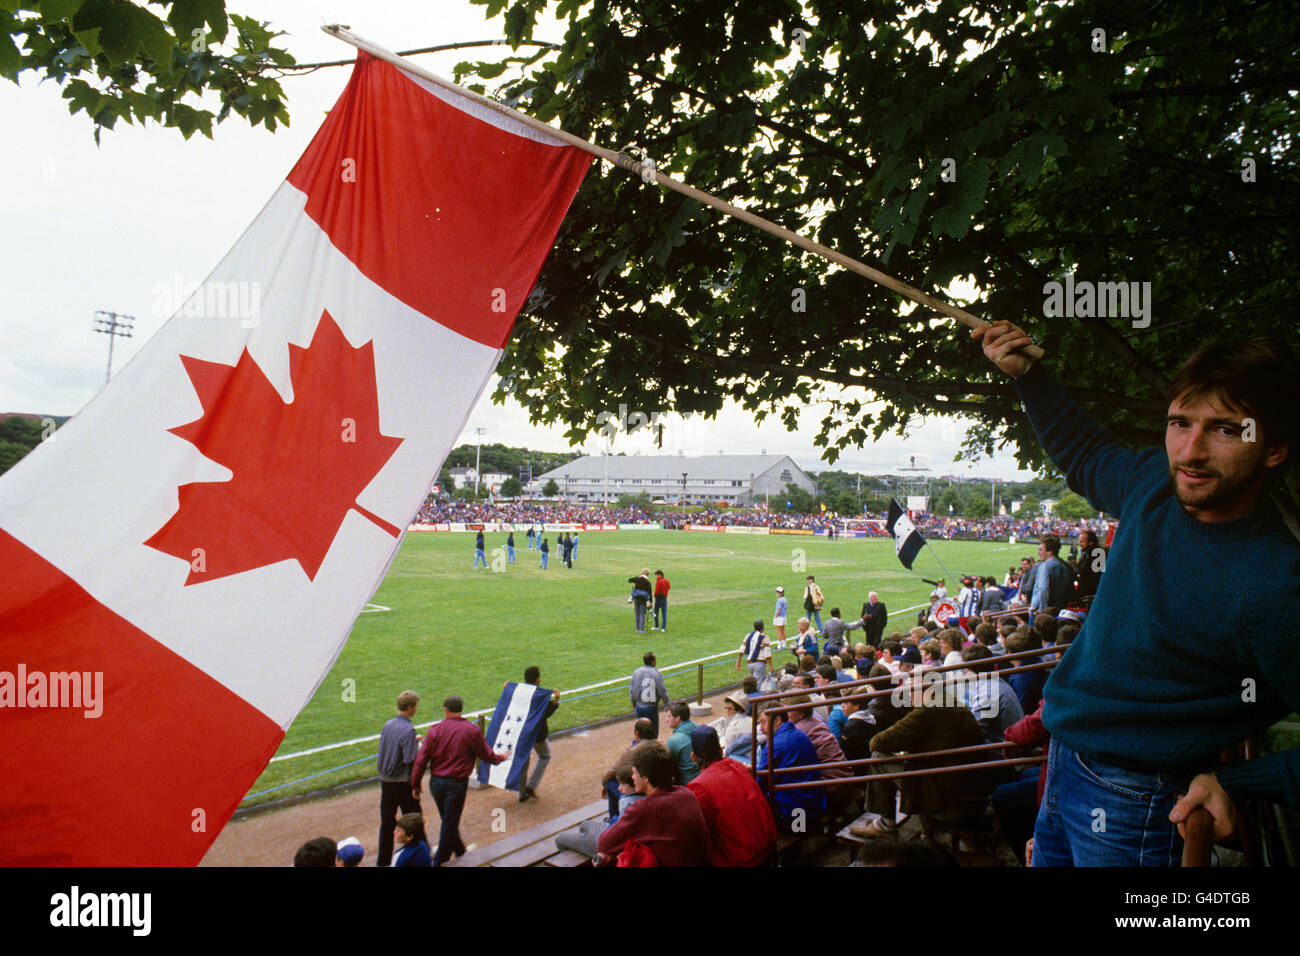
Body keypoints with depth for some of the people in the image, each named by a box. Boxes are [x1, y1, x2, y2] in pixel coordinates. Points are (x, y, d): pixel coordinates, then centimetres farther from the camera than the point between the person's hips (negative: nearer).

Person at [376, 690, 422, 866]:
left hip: (385, 779, 7)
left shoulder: (387, 725, 3)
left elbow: (381, 751, 12)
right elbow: (410, 760, -21)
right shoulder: (408, 730, -19)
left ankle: (383, 860, 18)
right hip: (403, 781, -7)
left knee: (387, 821, 13)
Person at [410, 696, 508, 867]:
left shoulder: (435, 729, -5)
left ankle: (460, 852, 40)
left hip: (436, 782, 3)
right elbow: (486, 755, 0)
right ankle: (440, 862, 10)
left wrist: (415, 784, 4)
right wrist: (500, 757, 21)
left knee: (448, 821, 22)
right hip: (457, 783, -3)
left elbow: (421, 759, -5)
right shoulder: (472, 730, -9)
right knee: (450, 824, 7)